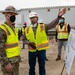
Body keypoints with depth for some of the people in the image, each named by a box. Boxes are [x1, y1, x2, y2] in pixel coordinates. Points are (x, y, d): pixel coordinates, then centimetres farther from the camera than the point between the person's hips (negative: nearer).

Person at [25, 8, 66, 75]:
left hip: (41, 50, -1)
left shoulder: (43, 27, -3)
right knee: (31, 67, 16)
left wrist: (58, 17, -35)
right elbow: (25, 39, 9)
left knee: (42, 67, 13)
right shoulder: (27, 29, 2)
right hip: (32, 51, 2)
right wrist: (29, 43, -13)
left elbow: (52, 24, -18)